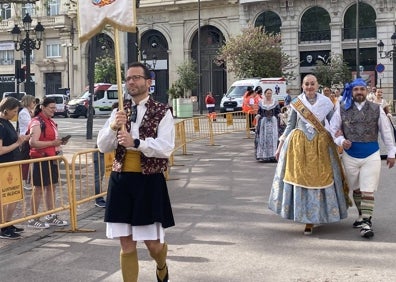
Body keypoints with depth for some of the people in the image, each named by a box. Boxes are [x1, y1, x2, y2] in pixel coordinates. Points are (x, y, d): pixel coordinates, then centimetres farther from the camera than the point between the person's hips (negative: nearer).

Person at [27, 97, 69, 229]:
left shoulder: (51, 121, 15)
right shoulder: (37, 122, -13)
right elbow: (33, 143, -22)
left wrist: (60, 142, 9)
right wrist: (53, 143, -24)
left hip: (51, 158, 9)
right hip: (41, 159, -9)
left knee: (51, 187, 13)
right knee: (38, 188, -2)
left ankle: (51, 217, 22)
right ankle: (33, 219, 6)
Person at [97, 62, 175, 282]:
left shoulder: (162, 112, -4)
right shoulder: (119, 112, 9)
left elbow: (166, 148, -15)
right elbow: (102, 147, 4)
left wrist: (135, 142, -27)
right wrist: (113, 127, -15)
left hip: (149, 182, -3)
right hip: (121, 181, 3)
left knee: (153, 243, 5)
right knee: (127, 244, 6)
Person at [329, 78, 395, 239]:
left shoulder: (377, 109, 0)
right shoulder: (342, 110, 1)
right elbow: (333, 129, 9)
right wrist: (341, 141, -9)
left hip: (371, 155, -2)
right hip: (350, 155, 2)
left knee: (368, 191, -7)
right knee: (356, 189, 14)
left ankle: (366, 222, -3)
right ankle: (362, 215, 31)